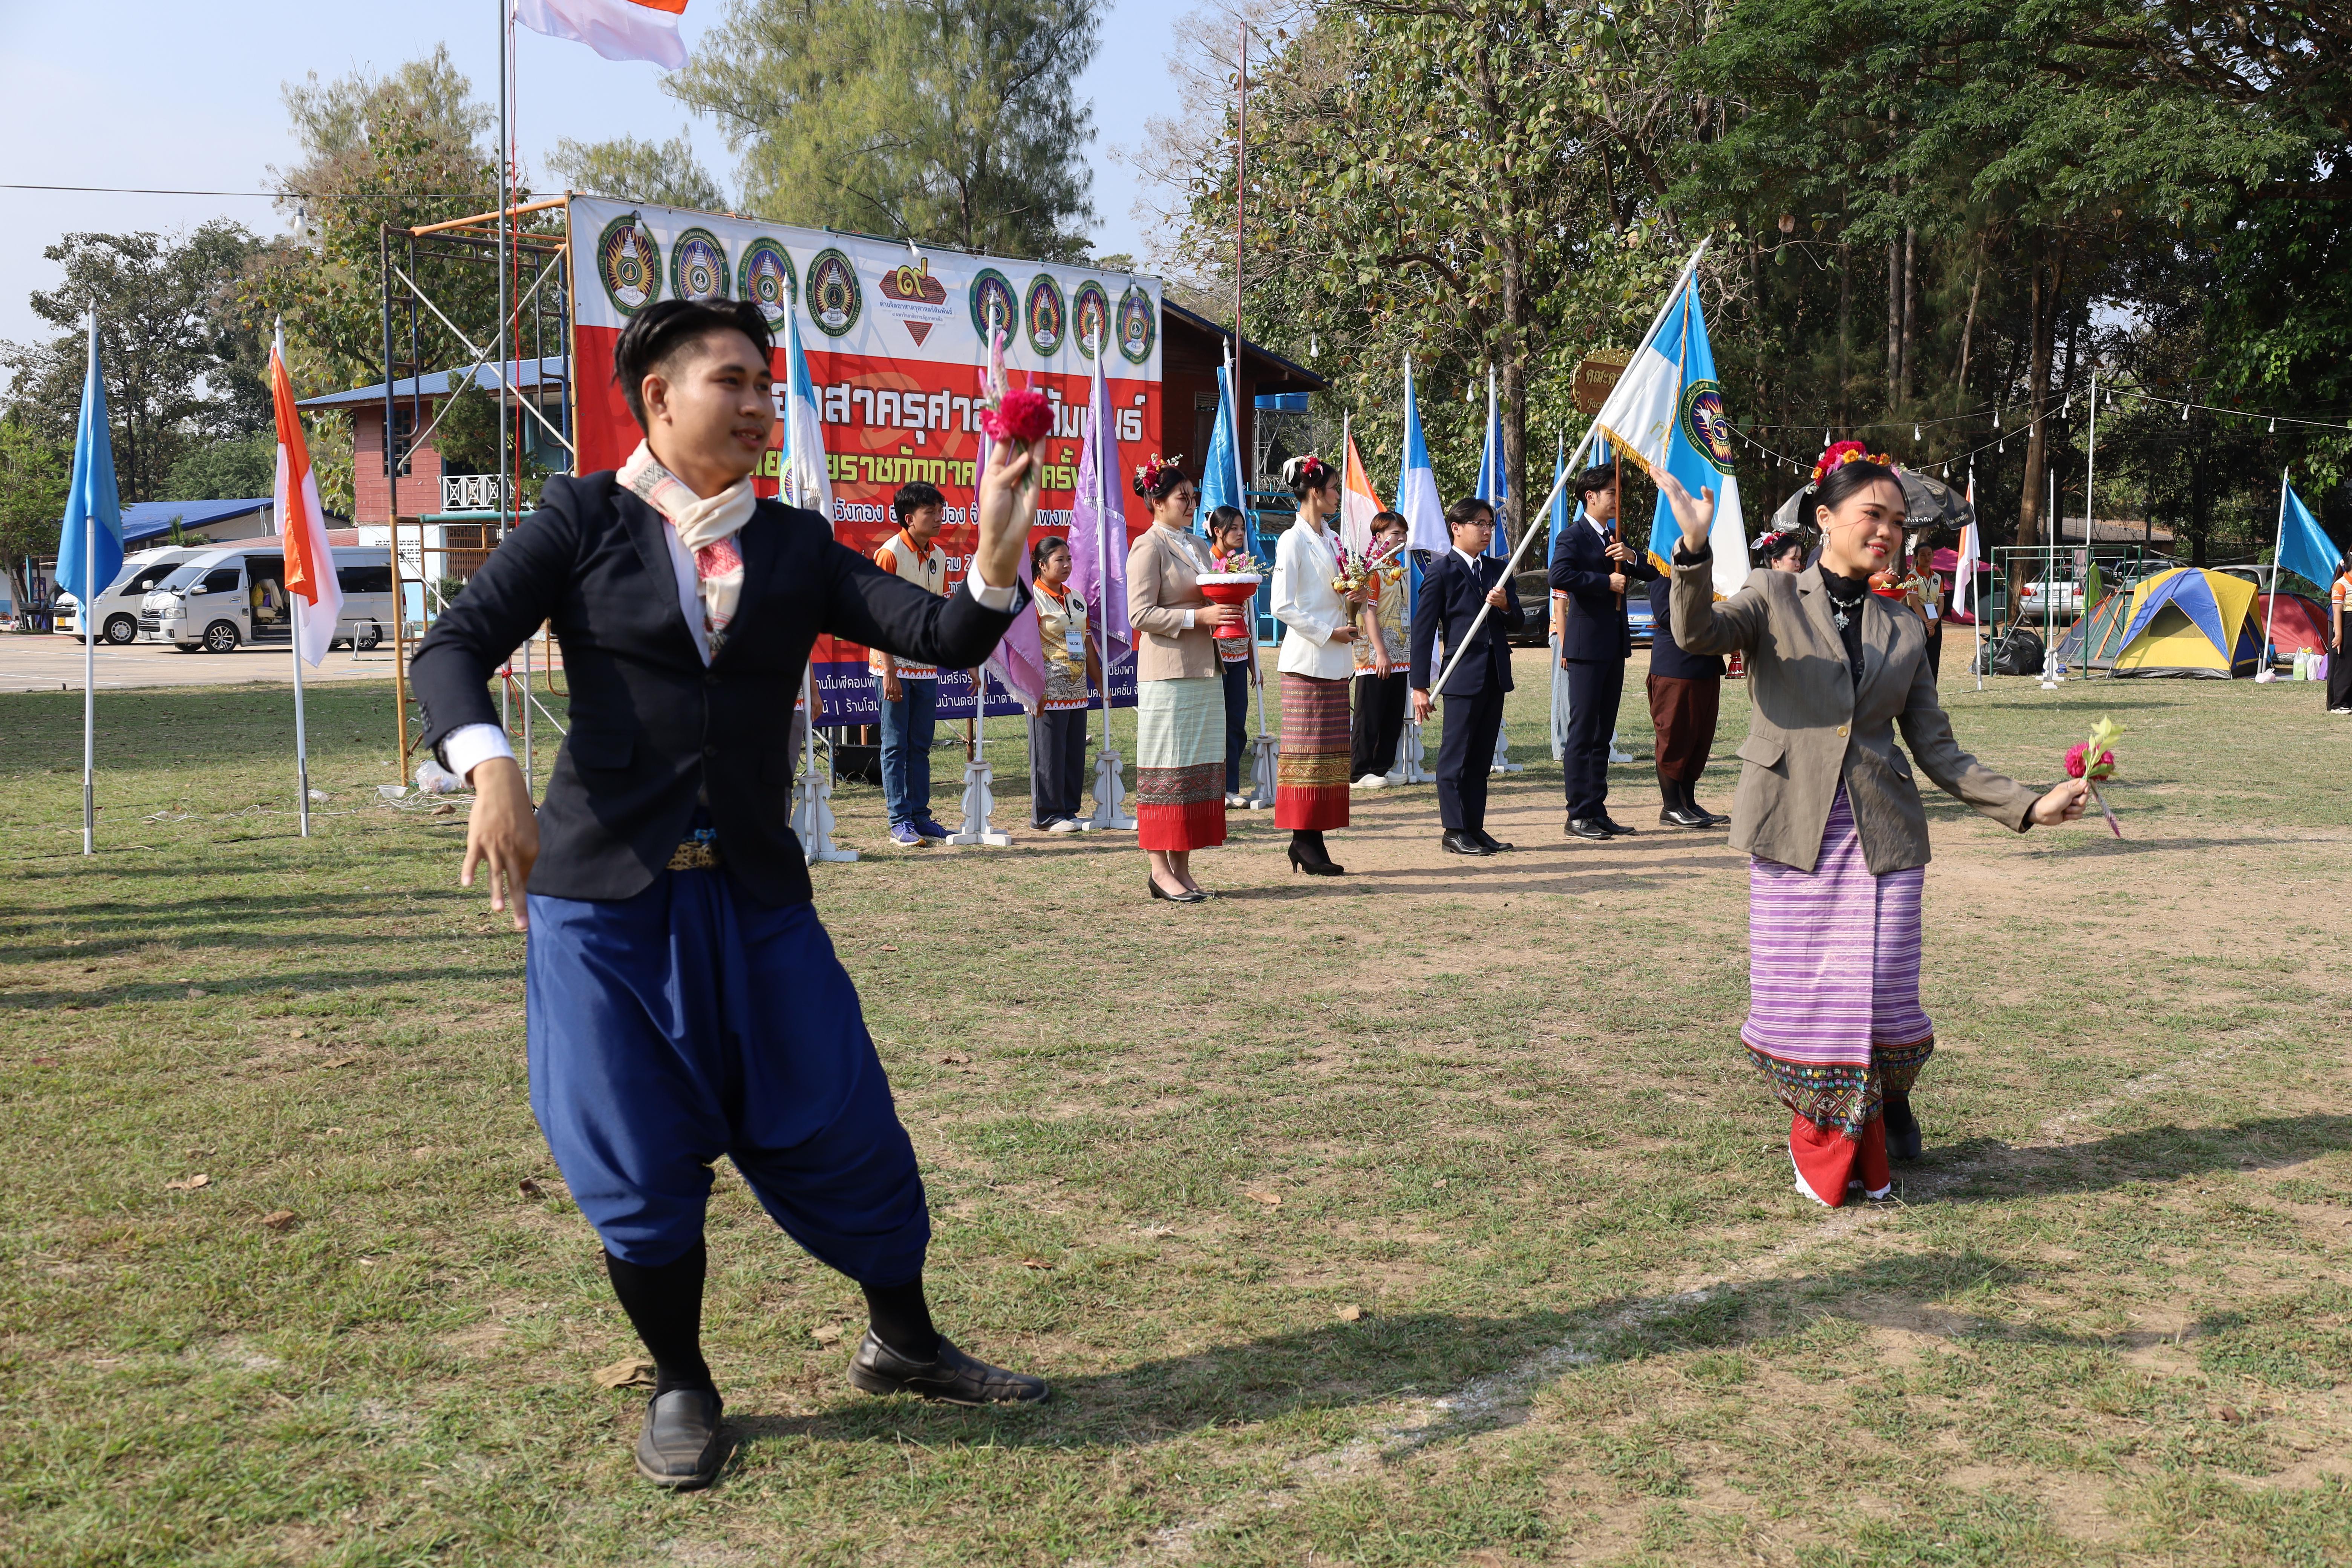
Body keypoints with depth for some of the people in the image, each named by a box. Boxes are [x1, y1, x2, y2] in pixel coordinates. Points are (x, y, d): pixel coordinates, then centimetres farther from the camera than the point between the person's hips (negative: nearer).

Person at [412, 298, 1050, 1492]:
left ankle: (901, 1343, 30)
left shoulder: (794, 545, 8)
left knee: (844, 1128, 7)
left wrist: (996, 558, -20)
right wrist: (490, 768, -28)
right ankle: (680, 1388, 26)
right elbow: (453, 649, -9)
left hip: (755, 897, 3)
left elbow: (939, 638, 0)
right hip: (604, 897, -2)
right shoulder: (584, 520, 0)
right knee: (636, 1159, 4)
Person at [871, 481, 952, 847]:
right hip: (896, 662, -6)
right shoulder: (890, 554, -11)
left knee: (921, 745, 10)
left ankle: (920, 816, 16)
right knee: (896, 745, 0)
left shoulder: (939, 556, 8)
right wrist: (889, 671, -17)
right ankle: (900, 822, 3)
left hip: (926, 665, 6)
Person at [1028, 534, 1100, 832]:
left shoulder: (1076, 598, 16)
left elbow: (1087, 645, 21)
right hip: (1049, 692, -7)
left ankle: (1068, 810, 17)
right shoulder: (1032, 598, -6)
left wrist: (1101, 684, 19)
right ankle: (1048, 815, 5)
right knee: (1048, 754, -3)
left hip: (1078, 691, 7)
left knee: (1075, 754, 8)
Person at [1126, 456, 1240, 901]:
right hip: (1167, 674, -8)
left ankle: (1182, 867, 12)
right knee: (1167, 769, -6)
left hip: (1205, 671, 8)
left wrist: (1229, 613, 6)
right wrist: (1198, 617, -19)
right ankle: (1160, 869, -1)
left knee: (1200, 769, 7)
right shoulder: (1148, 547, -6)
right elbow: (1141, 613, -14)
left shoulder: (1197, 546, 19)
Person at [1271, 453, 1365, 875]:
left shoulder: (1331, 539, 15)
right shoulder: (1293, 540, -9)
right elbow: (1283, 607, -14)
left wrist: (1353, 598, 2)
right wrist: (1328, 632, -15)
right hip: (1307, 660, -8)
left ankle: (1311, 841, 10)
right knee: (1307, 750, -6)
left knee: (1330, 752, 6)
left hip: (1336, 660, 8)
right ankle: (1305, 841, -3)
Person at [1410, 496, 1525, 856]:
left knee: (1482, 757, 10)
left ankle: (1476, 828, 15)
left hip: (1495, 675, 6)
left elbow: (1518, 622, 13)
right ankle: (1455, 831, 4)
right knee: (1456, 755, -2)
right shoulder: (1441, 570, -4)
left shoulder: (1497, 570, 15)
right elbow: (1423, 628, -6)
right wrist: (1420, 685, -11)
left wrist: (1505, 606, -11)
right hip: (1462, 675, -6)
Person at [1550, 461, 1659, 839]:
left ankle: (1598, 811, 14)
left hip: (1615, 644, 8)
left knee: (1603, 731, 10)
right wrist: (1607, 582, -19)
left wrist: (1631, 557, -4)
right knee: (1582, 732, -6)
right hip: (1587, 645, -8)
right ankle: (1579, 814, -3)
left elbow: (1652, 574, 16)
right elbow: (1560, 575, -24)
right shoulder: (1573, 536, -6)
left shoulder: (1614, 539, 19)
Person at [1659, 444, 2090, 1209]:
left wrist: (2029, 805, 4)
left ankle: (1883, 1126, 26)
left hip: (1882, 839, 2)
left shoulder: (1904, 630, 13)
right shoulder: (1775, 598, 5)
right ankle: (1821, 1143, 23)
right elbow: (1698, 633, -16)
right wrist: (1695, 552, -31)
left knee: (1882, 1002, -2)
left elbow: (1938, 751, 12)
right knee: (1798, 1003, 0)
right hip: (1794, 837, -2)